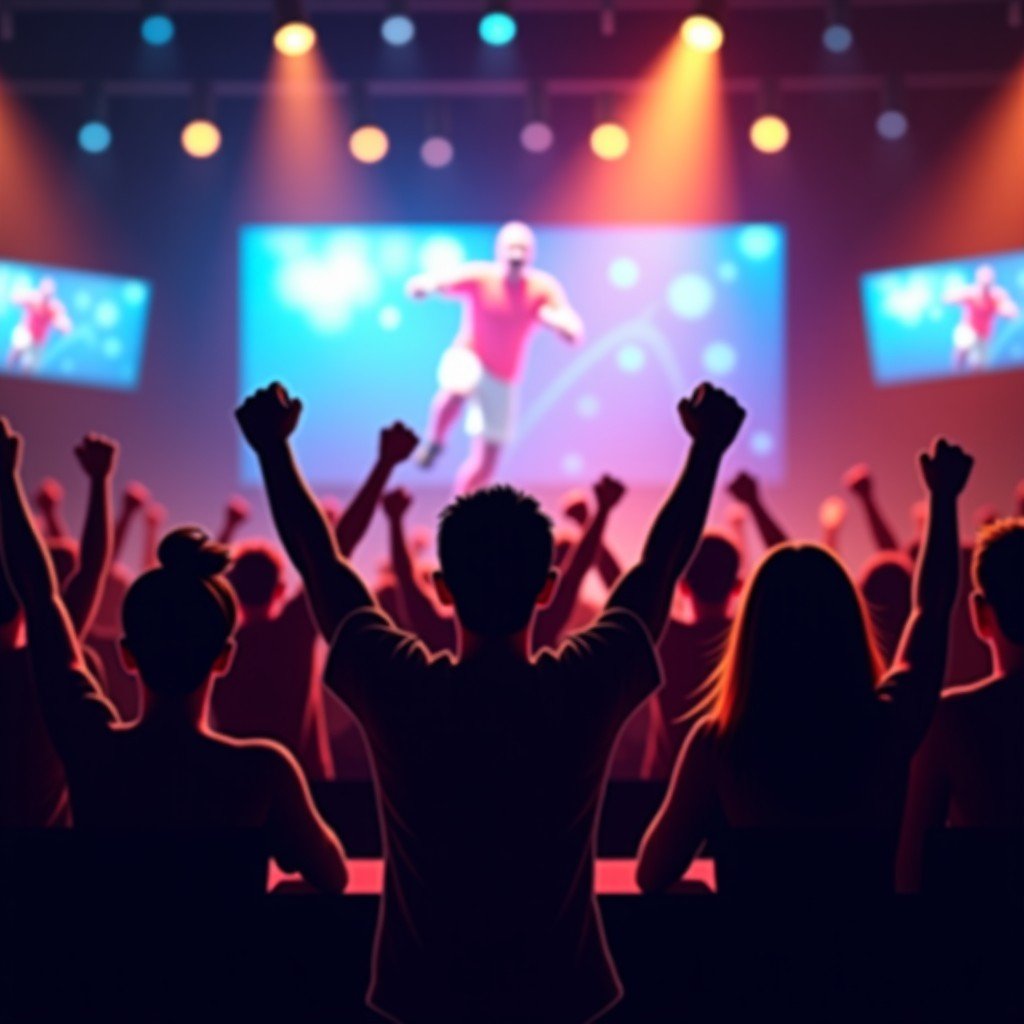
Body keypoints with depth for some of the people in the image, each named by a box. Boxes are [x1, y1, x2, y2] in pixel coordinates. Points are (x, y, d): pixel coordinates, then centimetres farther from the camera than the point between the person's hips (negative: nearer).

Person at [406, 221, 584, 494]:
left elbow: (575, 335, -18)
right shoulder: (479, 277, -17)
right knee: (456, 389, -41)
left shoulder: (543, 287, -12)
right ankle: (435, 440, -12)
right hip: (469, 360, -3)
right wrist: (424, 285, -55)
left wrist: (556, 320, -41)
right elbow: (437, 282, -29)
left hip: (503, 380, 3)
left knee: (486, 460, 5)